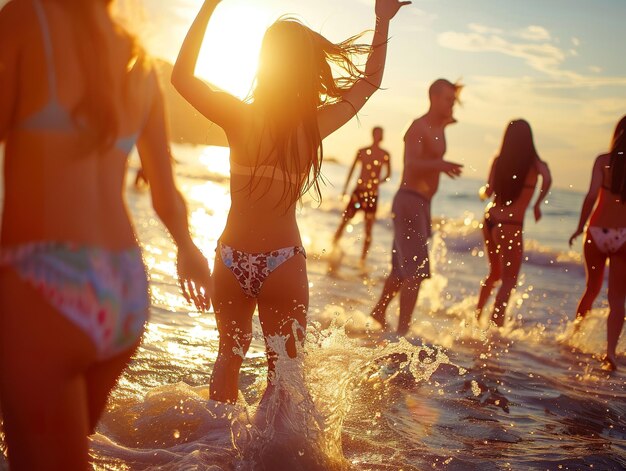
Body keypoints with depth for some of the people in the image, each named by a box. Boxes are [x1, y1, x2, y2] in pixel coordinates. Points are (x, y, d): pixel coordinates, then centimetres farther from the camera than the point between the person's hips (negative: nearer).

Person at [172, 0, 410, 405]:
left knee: (230, 354, 23)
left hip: (232, 261, 2)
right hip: (283, 264, -1)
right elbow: (370, 81, 8)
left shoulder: (239, 116, -9)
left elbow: (182, 76, 3)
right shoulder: (315, 125, -7)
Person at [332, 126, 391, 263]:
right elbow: (352, 170, 11)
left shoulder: (385, 155, 2)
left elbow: (388, 175, 9)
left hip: (373, 194, 0)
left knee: (368, 229, 1)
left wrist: (379, 181, -10)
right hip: (358, 190, 0)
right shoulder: (362, 152, 4)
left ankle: (363, 259, 7)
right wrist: (345, 188, 11)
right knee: (345, 220, -3)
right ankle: (333, 247, 10)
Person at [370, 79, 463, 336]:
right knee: (416, 270, -16)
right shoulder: (418, 127, -15)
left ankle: (380, 311, 37)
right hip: (409, 202, -10)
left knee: (402, 267, 20)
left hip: (422, 204, 10)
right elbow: (412, 164, -33)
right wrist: (439, 164, -47)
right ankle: (402, 330, -16)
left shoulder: (439, 127, 13)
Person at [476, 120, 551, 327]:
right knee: (509, 279, 3)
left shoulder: (498, 161, 1)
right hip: (510, 225, -5)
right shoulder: (535, 164, -7)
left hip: (490, 219, 5)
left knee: (495, 273, 24)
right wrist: (538, 204, -12)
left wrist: (484, 188, 28)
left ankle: (477, 315, 30)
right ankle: (495, 322, -8)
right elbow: (547, 179, -27)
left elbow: (488, 192, 4)